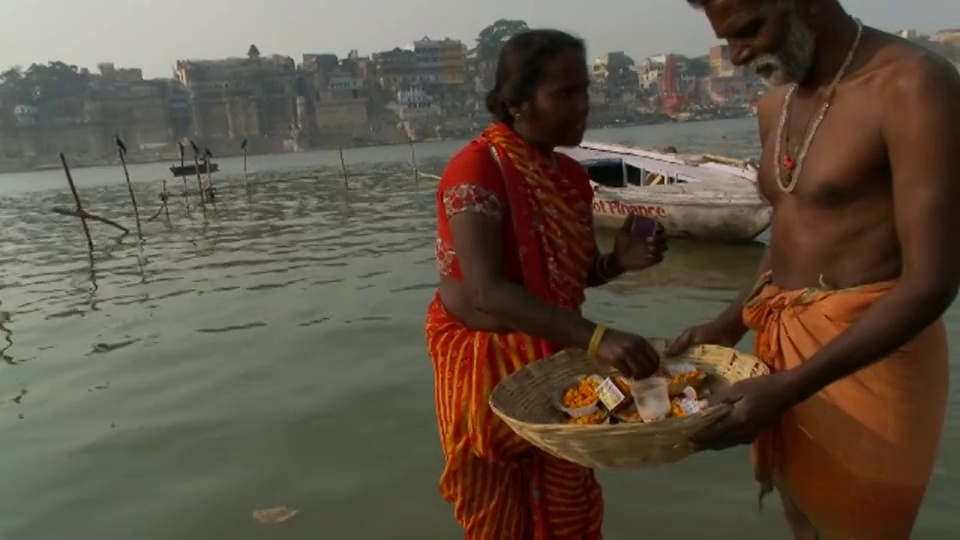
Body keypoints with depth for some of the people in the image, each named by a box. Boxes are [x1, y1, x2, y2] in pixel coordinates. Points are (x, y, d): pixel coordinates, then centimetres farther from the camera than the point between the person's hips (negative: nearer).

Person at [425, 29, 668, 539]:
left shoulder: (572, 175, 2)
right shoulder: (476, 169, -21)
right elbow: (486, 292, -32)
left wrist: (619, 261, -10)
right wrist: (597, 337, -41)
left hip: (556, 361, 6)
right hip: (488, 364, -6)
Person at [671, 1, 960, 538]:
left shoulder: (911, 85, -16)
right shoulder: (776, 104, 8)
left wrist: (789, 386, -26)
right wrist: (732, 324, 8)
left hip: (867, 358, -7)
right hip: (784, 347, 7)